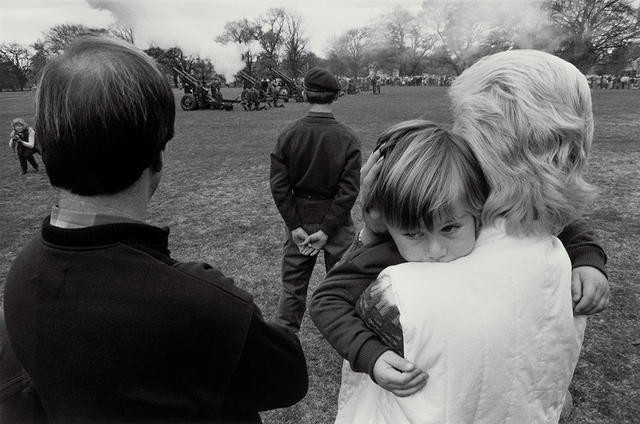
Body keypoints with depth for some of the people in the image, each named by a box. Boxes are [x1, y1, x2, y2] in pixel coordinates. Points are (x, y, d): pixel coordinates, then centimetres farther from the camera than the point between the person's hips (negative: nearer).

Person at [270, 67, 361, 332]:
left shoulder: (288, 134, -6)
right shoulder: (348, 138, -11)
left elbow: (279, 185, -8)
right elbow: (349, 190, -15)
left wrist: (295, 226, -5)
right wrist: (327, 230, -12)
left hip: (300, 221, 2)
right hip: (336, 221, -1)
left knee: (292, 286, 15)